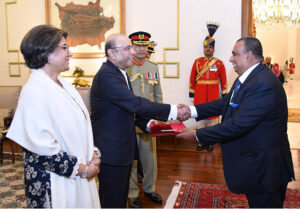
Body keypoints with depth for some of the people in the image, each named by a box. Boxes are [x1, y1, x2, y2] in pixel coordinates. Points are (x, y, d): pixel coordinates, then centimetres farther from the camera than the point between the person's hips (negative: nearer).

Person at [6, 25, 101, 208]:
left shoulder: (64, 85, 6)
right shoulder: (34, 92, -20)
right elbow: (42, 149, -23)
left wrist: (93, 153, -2)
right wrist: (81, 169, -15)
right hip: (52, 183, -7)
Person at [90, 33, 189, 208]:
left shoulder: (121, 73, 12)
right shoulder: (106, 75, -20)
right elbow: (135, 104, -28)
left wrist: (147, 124, 2)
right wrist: (173, 111, -24)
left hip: (123, 147, 10)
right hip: (111, 150, -9)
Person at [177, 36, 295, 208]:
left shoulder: (263, 85, -28)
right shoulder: (248, 77, 5)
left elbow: (237, 125, -30)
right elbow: (226, 103, 9)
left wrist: (197, 135, -21)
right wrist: (193, 110, 0)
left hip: (264, 167, -10)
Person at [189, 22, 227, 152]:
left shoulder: (219, 63, 3)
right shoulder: (197, 62, 4)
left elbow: (223, 81, 5)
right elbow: (192, 79, 5)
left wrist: (224, 95, 2)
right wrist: (191, 94, 3)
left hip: (213, 95, 0)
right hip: (200, 96, 1)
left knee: (212, 117, 5)